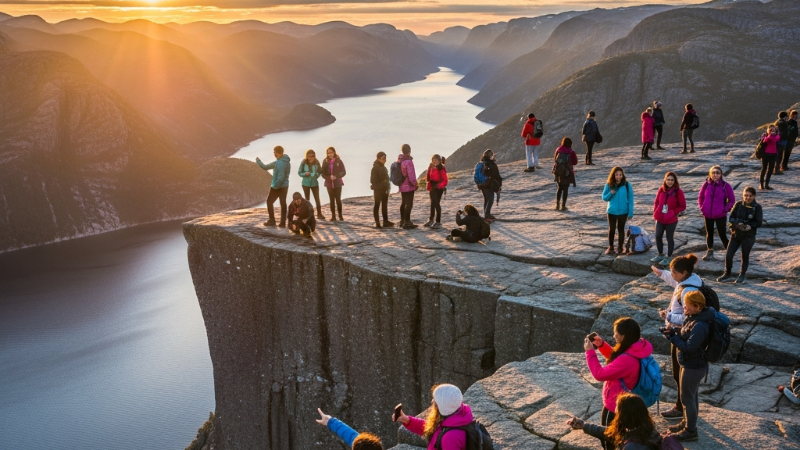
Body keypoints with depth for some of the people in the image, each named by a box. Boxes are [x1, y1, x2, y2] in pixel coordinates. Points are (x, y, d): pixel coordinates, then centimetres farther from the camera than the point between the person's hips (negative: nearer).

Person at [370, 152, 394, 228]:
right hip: (378, 190, -8)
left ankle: (386, 221, 13)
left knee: (385, 205, 9)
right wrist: (380, 185, -19)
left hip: (385, 189, 8)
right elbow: (373, 180, -17)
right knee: (377, 205, 0)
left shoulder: (383, 167, 13)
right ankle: (377, 223, 4)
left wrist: (387, 187, 10)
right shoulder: (375, 168, -13)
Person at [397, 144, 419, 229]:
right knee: (409, 204, -2)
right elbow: (411, 175, -21)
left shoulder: (399, 160, 3)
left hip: (401, 186, 9)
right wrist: (415, 184, -9)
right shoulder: (408, 161, -23)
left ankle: (402, 221, 29)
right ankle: (407, 223, -2)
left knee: (404, 203, 19)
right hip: (409, 186, -9)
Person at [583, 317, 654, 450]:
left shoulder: (627, 359, -36)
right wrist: (601, 344, -1)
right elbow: (616, 358, 12)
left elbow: (600, 374, -28)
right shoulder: (636, 349, -7)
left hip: (615, 406, -9)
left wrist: (590, 352, -20)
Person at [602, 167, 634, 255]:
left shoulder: (627, 185, -10)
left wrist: (630, 213, -9)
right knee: (611, 229, 9)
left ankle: (620, 247, 27)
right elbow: (604, 198, 1)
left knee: (621, 229, 12)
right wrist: (610, 194, -20)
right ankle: (610, 247, 25)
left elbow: (630, 199, -7)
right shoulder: (609, 185, -5)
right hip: (611, 211, 1)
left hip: (623, 211, -1)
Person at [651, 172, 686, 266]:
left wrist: (673, 212, -14)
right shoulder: (661, 189, 1)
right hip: (660, 219, 4)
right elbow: (656, 202, 11)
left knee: (670, 238, 6)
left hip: (671, 220, -4)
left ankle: (669, 258, 18)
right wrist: (655, 212, 0)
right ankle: (660, 255, 26)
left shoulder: (678, 192, -10)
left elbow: (682, 206, -7)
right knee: (658, 236, 7)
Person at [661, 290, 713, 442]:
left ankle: (690, 431, 19)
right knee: (691, 395, 23)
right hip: (691, 364, 9)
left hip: (693, 367, -9)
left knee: (687, 397, 5)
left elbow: (689, 347, -31)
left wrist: (671, 337, -23)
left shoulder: (699, 326, -31)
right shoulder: (693, 317, -2)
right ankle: (687, 422, 40)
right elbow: (686, 332, 13)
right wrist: (674, 330, -4)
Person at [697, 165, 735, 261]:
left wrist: (725, 209, -10)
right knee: (709, 233, 17)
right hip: (707, 214, 3)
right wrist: (702, 208, 1)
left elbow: (732, 200, -3)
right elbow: (700, 197, 8)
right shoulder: (706, 184, -6)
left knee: (722, 234, 0)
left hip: (720, 215, -3)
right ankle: (709, 251, 31)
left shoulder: (725, 186, -13)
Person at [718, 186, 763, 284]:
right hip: (736, 234, 2)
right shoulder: (738, 205, -4)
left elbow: (759, 222, -8)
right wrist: (737, 224, -22)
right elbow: (731, 218, -2)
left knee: (745, 256, 10)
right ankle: (727, 274, 21)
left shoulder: (757, 207, -9)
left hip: (749, 236, -2)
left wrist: (750, 226, -26)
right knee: (728, 255, 0)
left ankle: (742, 275, 30)